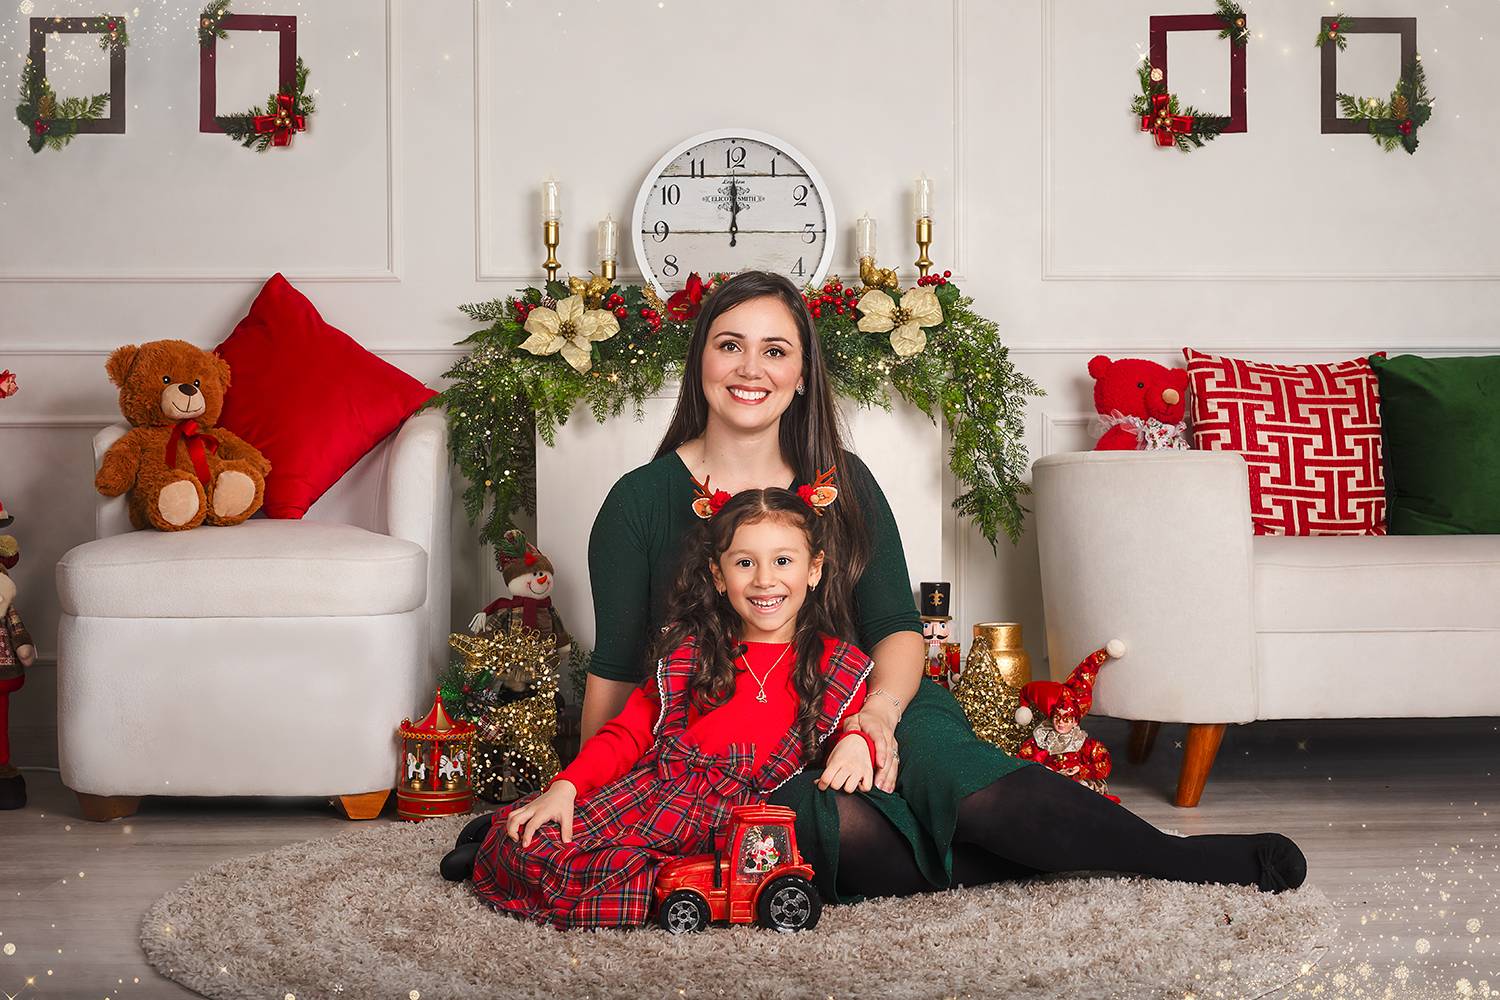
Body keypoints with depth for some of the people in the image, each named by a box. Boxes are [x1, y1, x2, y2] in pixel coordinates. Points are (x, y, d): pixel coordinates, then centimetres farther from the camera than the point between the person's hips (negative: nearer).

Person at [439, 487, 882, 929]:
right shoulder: (691, 651, 12)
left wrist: (856, 740, -8)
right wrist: (564, 787, -6)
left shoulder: (838, 667, 9)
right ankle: (501, 839, 17)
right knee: (536, 844, -22)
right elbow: (630, 730, 8)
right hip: (649, 787, 1)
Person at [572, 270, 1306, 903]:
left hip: (851, 708, 3)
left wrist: (880, 709, -18)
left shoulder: (842, 485, 7)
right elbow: (614, 672, 1)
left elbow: (899, 629, 3)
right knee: (845, 827, -34)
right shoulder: (641, 501, -1)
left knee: (977, 786, -30)